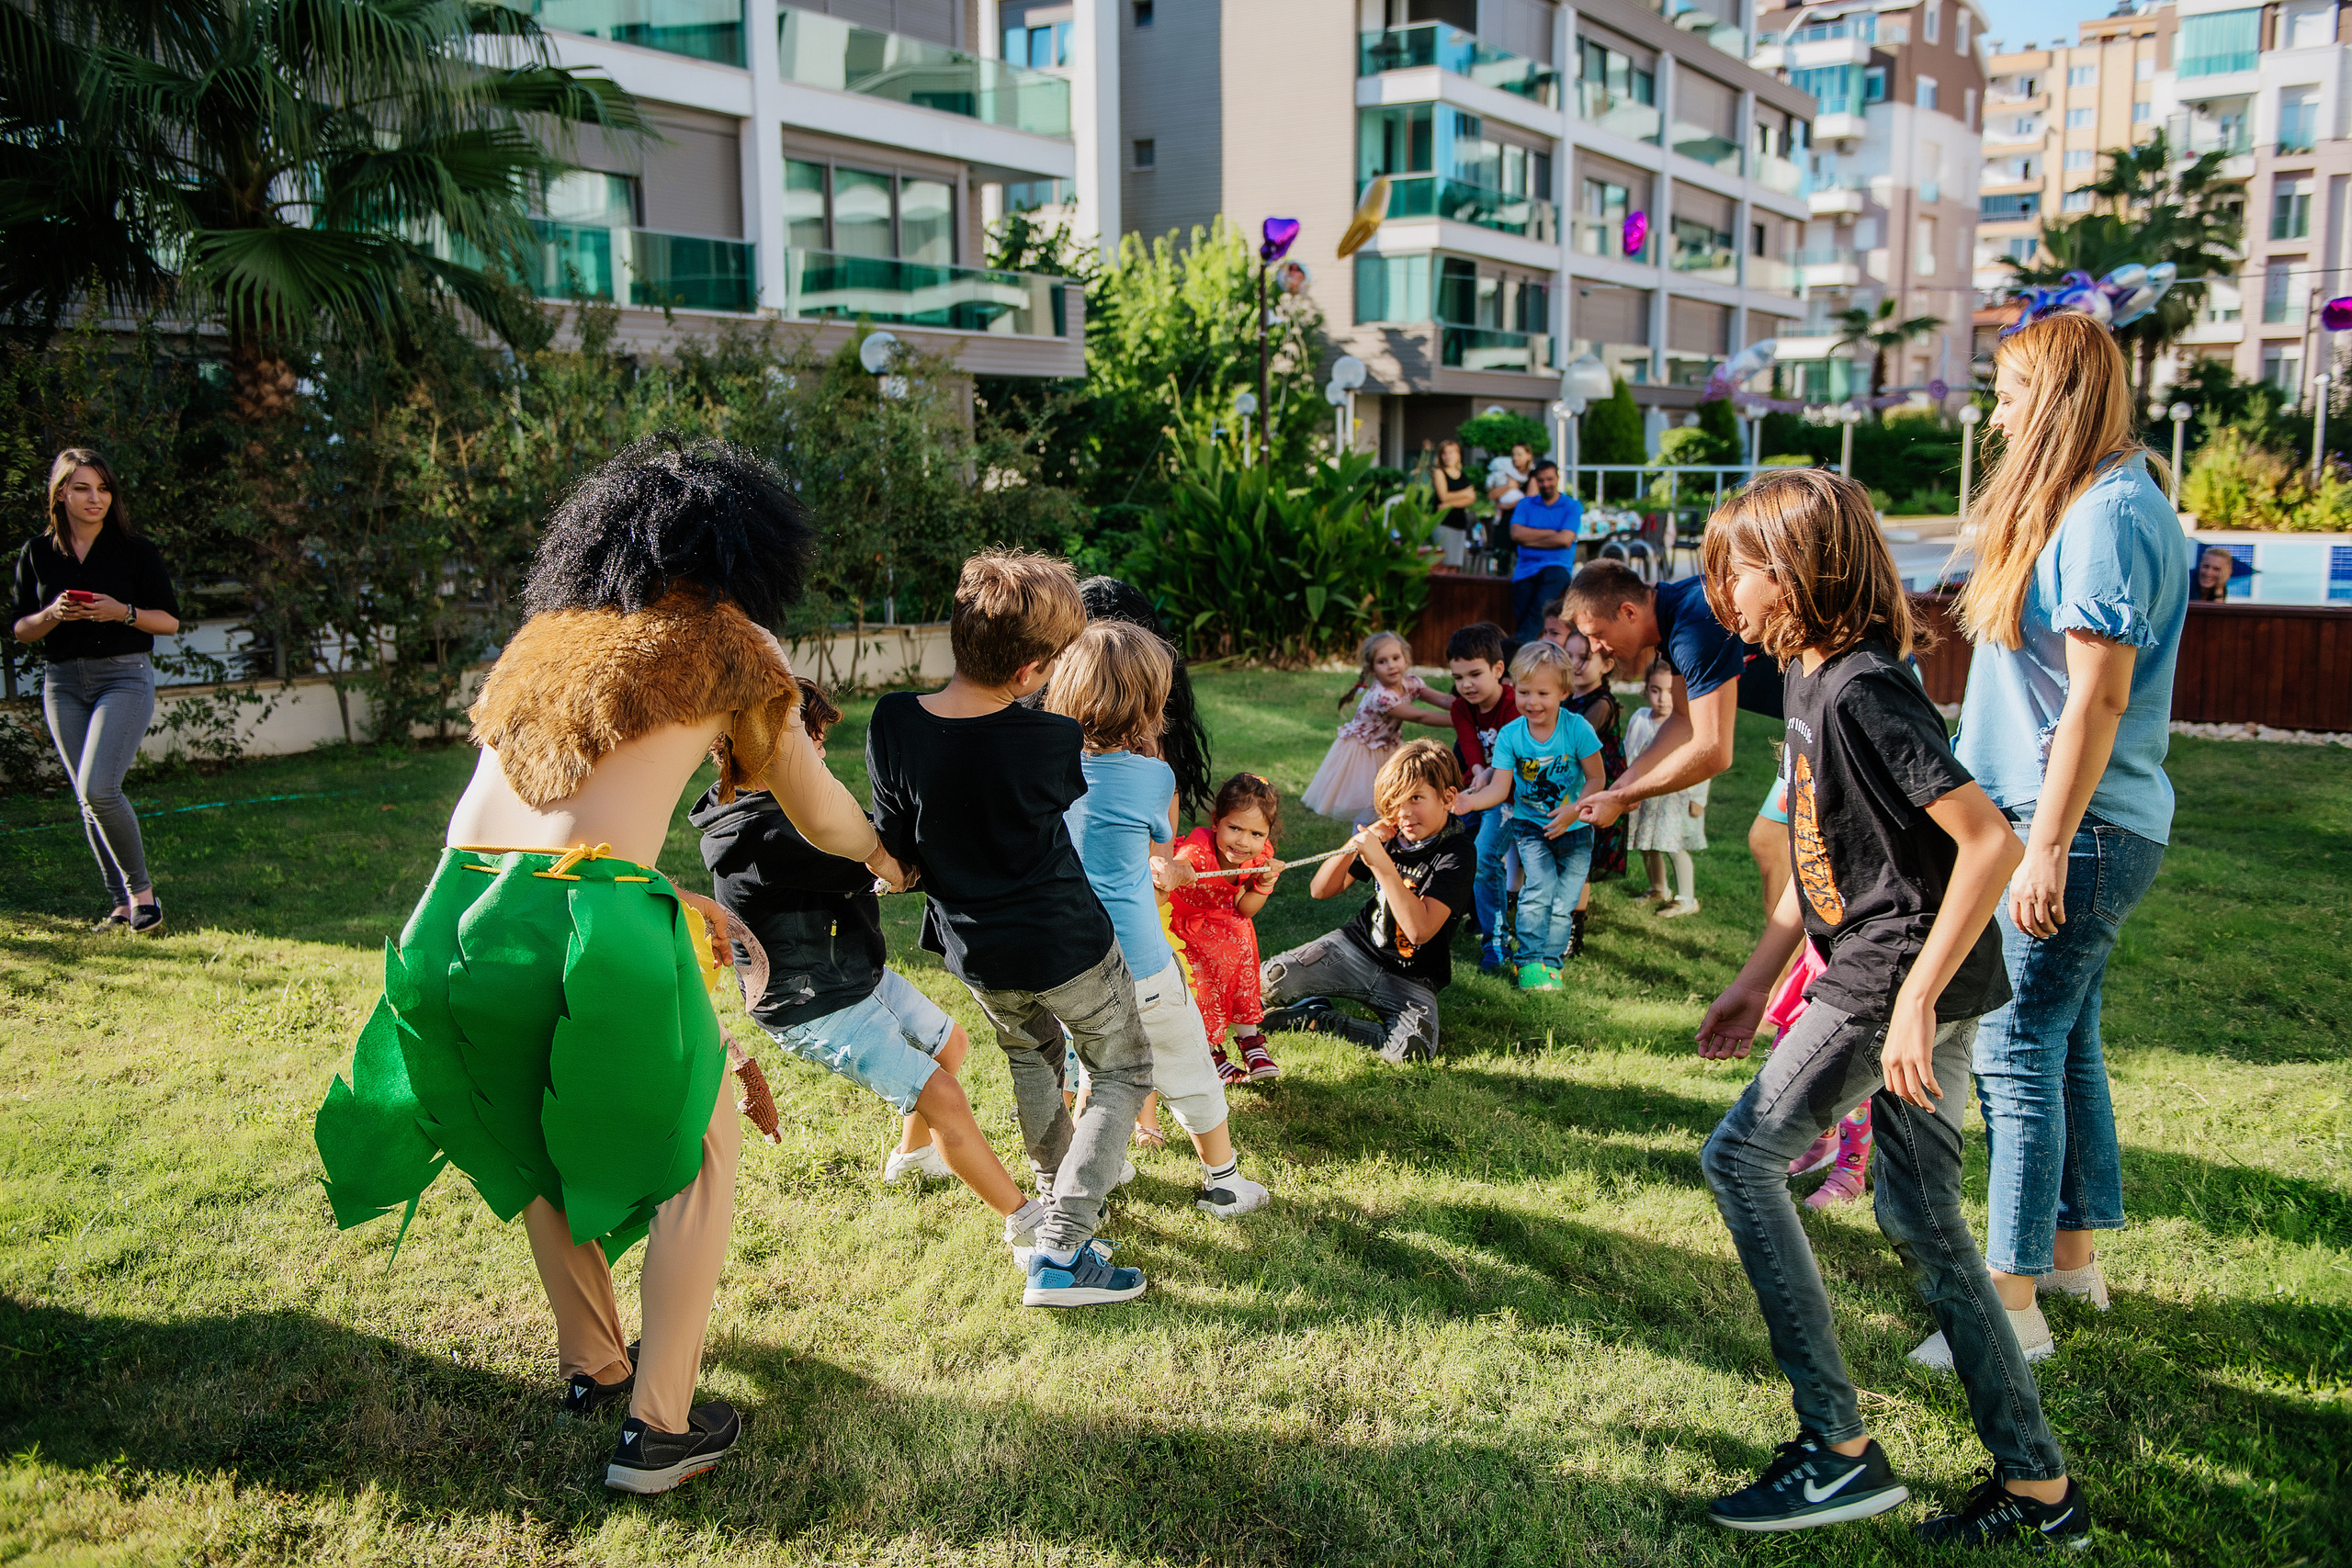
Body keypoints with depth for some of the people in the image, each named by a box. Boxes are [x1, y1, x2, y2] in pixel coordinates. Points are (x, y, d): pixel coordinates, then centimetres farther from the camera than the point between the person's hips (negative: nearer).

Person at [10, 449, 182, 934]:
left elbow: (170, 621, 2)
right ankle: (122, 905, 14)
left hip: (125, 677, -4)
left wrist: (123, 612, -15)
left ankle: (142, 889, -2)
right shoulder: (36, 553, 8)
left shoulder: (136, 550, 1)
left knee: (98, 788, -19)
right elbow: (22, 630, 10)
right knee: (87, 799, 6)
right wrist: (55, 614, -10)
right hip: (63, 681, 4)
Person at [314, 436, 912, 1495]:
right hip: (588, 922, -6)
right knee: (698, 1149, 17)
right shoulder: (728, 639, 11)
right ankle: (659, 1429, 19)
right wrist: (884, 861, 43)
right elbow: (820, 817, 20)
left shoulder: (548, 635, 25)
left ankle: (591, 1365, 44)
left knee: (540, 1143, 30)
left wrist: (666, 903, 39)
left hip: (450, 925, 6)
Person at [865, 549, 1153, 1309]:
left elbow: (895, 847, -5)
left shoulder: (891, 725, -17)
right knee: (1122, 1073, 15)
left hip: (975, 954, 5)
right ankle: (1058, 1251, 3)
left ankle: (1054, 1195, 42)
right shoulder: (1050, 741, -25)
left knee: (1031, 1052, 33)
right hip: (1066, 946, -4)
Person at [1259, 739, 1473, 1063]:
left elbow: (1420, 930, -30)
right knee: (1270, 979, -20)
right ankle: (1317, 1002, 11)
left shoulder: (1455, 853, -17)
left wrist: (1381, 863, -32)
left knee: (1414, 1048, -32)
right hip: (1359, 945, 3)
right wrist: (1355, 844, -16)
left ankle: (1317, 1022, -12)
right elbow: (1321, 890, 0)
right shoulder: (1388, 836, -2)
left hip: (1412, 978, -3)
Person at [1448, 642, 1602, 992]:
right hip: (1530, 824, 0)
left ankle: (1551, 962, 18)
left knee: (1564, 901, 1)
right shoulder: (1510, 735, -11)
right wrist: (1470, 800, -32)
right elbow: (1500, 788, -13)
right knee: (1541, 886, -19)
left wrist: (1574, 809, -21)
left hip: (1575, 829, 0)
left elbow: (1596, 778, -7)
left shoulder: (1577, 729, -15)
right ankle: (1530, 961, -7)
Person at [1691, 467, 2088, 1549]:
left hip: (1900, 976, -10)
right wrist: (1755, 978, 19)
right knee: (1923, 1224, 12)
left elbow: (1990, 841, -24)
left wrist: (1915, 998, -25)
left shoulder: (1860, 691, -19)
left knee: (1742, 1159, -4)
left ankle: (1840, 1451, 3)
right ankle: (2038, 1488, 22)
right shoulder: (1810, 678, 11)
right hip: (1903, 980, 10)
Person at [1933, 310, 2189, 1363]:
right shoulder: (2082, 504, 16)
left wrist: (2048, 847, -23)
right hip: (2052, 819, 10)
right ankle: (2074, 1253, 30)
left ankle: (2013, 1308, 1)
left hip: (2078, 829, -10)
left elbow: (2099, 695, -22)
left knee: (2016, 1052, -7)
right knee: (2065, 1041, 17)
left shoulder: (2109, 511, -16)